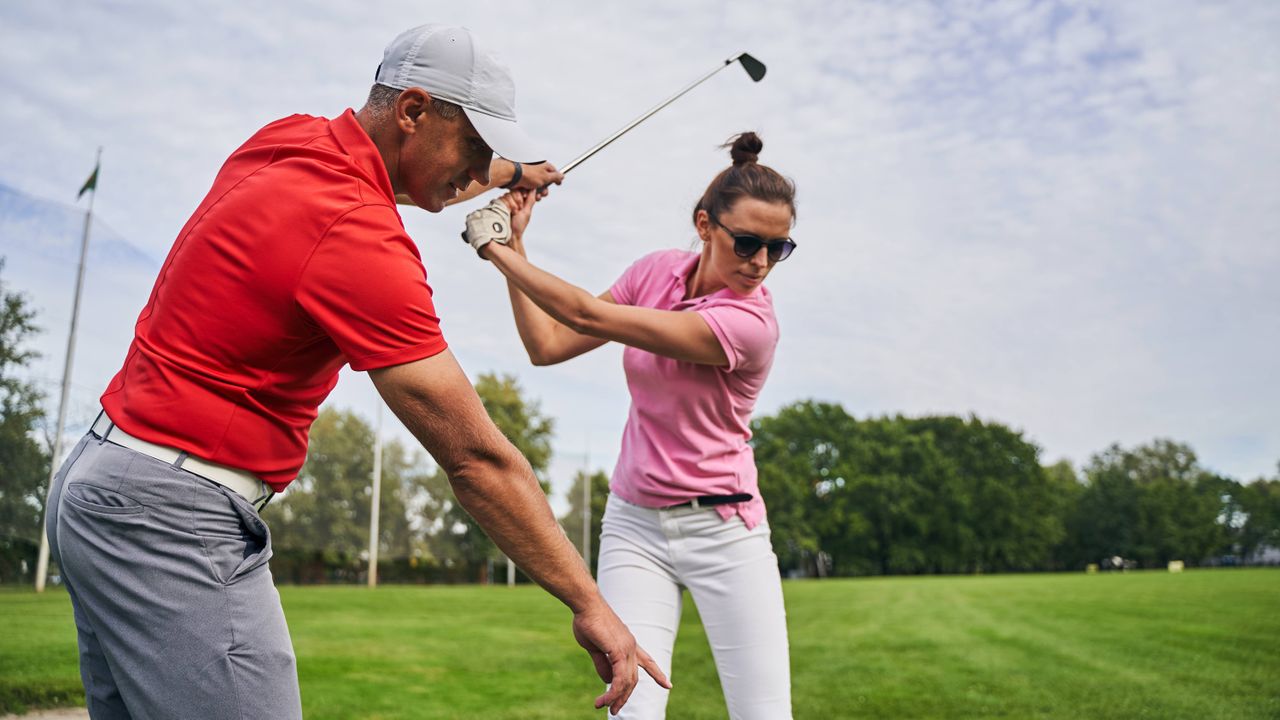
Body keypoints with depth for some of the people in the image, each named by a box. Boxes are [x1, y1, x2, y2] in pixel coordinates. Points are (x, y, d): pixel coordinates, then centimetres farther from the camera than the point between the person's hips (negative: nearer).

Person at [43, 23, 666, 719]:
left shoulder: (285, 140, 6)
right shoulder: (359, 239, -22)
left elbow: (429, 177, 30)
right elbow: (477, 458, -22)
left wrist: (514, 173, 47)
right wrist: (588, 603, -14)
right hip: (172, 519, -10)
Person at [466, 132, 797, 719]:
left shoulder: (750, 322, -20)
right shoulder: (657, 271, -1)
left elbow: (588, 316, -24)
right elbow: (547, 346, 2)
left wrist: (498, 251, -15)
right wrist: (514, 246, -3)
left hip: (721, 530, -3)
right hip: (634, 524, 4)